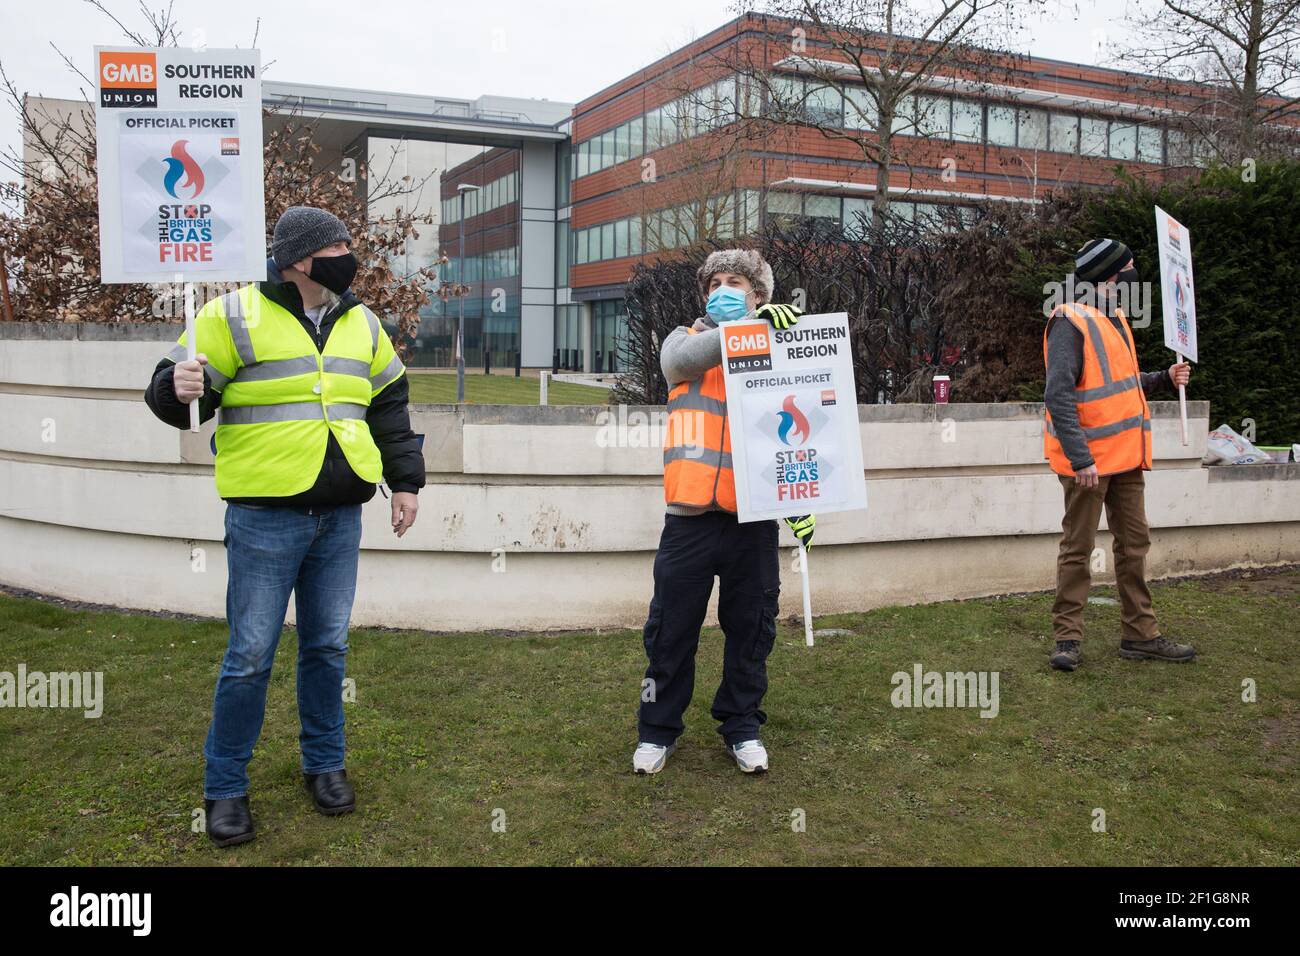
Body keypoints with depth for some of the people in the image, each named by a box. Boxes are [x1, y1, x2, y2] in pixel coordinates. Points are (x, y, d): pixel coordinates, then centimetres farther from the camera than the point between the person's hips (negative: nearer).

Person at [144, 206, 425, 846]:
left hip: (339, 517, 5)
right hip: (264, 518, -4)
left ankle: (324, 763, 30)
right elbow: (171, 393, -3)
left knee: (327, 647, 13)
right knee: (251, 655, 1)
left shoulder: (360, 324, 11)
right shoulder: (235, 316, -5)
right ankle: (225, 787, 17)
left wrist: (404, 480, 17)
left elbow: (389, 404, 20)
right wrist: (180, 387, -27)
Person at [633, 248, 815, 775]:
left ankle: (742, 726, 26)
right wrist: (752, 325, -25)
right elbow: (682, 359, -16)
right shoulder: (685, 339, 11)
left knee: (751, 630, 9)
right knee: (672, 629, 5)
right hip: (690, 518, -1)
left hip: (753, 519, 1)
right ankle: (658, 729, 20)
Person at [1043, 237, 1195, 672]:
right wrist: (1081, 459, -28)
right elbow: (1058, 396, -23)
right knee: (1078, 549, 0)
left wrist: (1164, 379, 8)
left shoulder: (1114, 320, 14)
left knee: (1134, 543, 13)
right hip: (1089, 460, -9)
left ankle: (1140, 634, 23)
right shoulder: (1072, 323, -15)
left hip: (1125, 457, 9)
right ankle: (1067, 637, 9)